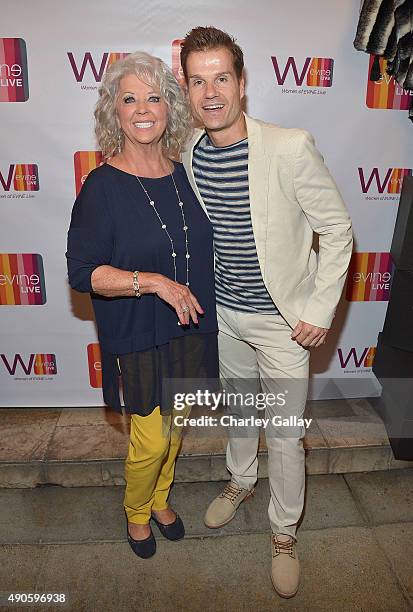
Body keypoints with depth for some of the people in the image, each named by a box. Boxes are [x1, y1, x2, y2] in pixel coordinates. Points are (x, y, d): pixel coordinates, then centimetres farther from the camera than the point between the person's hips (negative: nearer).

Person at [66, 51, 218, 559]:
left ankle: (160, 499, 48)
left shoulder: (184, 172, 1)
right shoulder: (102, 185, -14)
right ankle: (136, 512, 40)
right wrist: (153, 282, -26)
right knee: (150, 441, 7)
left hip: (190, 331, 5)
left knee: (174, 428, 20)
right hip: (138, 339, -5)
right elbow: (81, 272, -16)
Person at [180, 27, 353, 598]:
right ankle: (241, 479, 52)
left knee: (284, 433, 8)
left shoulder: (291, 148, -20)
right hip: (223, 311, 5)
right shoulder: (190, 153, -3)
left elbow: (337, 230, -12)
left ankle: (284, 530, 34)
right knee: (237, 405, 25)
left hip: (282, 318, -4)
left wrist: (320, 310, -14)